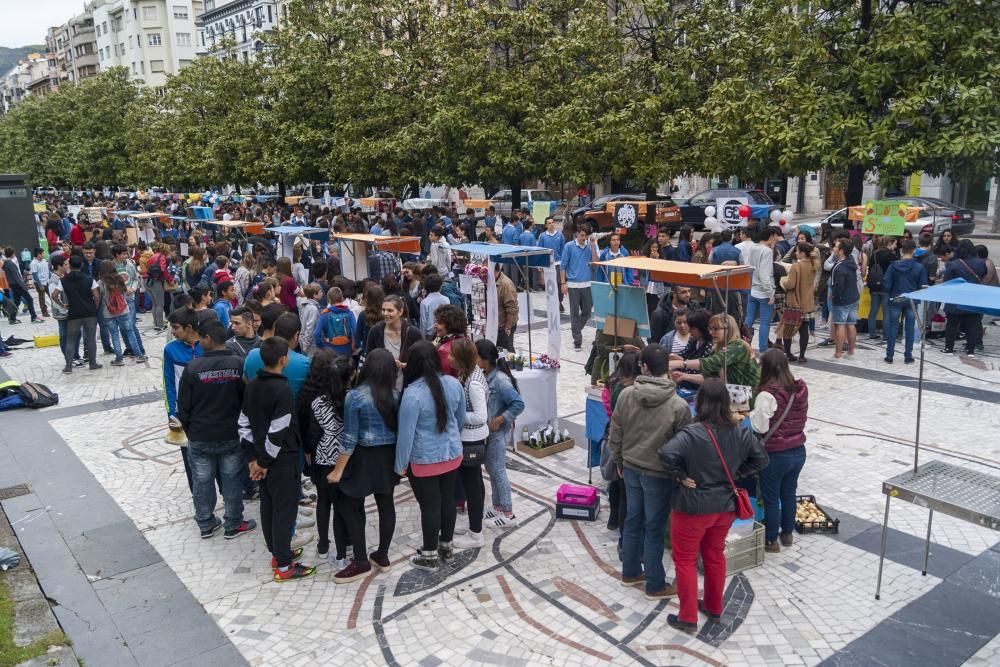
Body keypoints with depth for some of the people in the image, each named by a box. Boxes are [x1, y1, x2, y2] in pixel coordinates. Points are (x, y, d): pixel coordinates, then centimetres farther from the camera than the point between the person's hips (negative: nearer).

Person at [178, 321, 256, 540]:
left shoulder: (193, 366, -14)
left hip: (200, 437, 0)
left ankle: (206, 524, 28)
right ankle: (233, 525, 23)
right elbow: (247, 401, -2)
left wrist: (189, 430, 10)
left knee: (202, 481, 15)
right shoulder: (238, 365, -11)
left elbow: (183, 405, -6)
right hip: (231, 435, 1)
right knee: (232, 481, 13)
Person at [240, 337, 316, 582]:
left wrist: (253, 456, 9)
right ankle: (283, 566, 11)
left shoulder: (253, 385, 2)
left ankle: (278, 553, 33)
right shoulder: (283, 390, -23)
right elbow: (277, 433, -24)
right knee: (285, 509, 2)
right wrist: (264, 462, -12)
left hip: (261, 457, 8)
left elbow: (244, 423, 7)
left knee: (268, 506, 17)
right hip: (282, 460, -8)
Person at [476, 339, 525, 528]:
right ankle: (498, 507, 32)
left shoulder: (500, 380, -24)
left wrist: (499, 420, -22)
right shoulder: (485, 376, 0)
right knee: (491, 469, 18)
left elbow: (519, 404, -26)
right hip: (487, 431, 8)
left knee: (498, 470, 1)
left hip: (498, 432, -8)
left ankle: (508, 514, 13)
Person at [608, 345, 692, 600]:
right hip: (659, 473, -4)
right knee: (654, 528, 7)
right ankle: (655, 585, 21)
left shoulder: (626, 395, -8)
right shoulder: (678, 405, -19)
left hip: (631, 468, 4)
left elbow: (615, 434, 1)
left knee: (633, 521, 19)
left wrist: (618, 461, 17)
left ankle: (630, 572, 34)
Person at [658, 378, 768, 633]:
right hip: (725, 505, 6)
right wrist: (735, 474, 6)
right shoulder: (740, 433, -6)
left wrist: (679, 476, -21)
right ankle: (714, 608, 38)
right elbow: (760, 458, 5)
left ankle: (688, 618, 17)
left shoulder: (692, 433, -25)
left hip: (693, 506, -6)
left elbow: (667, 455, -38)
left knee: (685, 559, 10)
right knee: (715, 555, 24)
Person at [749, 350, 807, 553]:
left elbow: (760, 427, -19)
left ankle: (771, 540, 23)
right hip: (798, 451, 6)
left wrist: (751, 413, -3)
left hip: (775, 455, -6)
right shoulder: (801, 389, -3)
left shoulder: (767, 394, -24)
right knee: (789, 494, 22)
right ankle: (787, 534, 37)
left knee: (771, 498, 11)